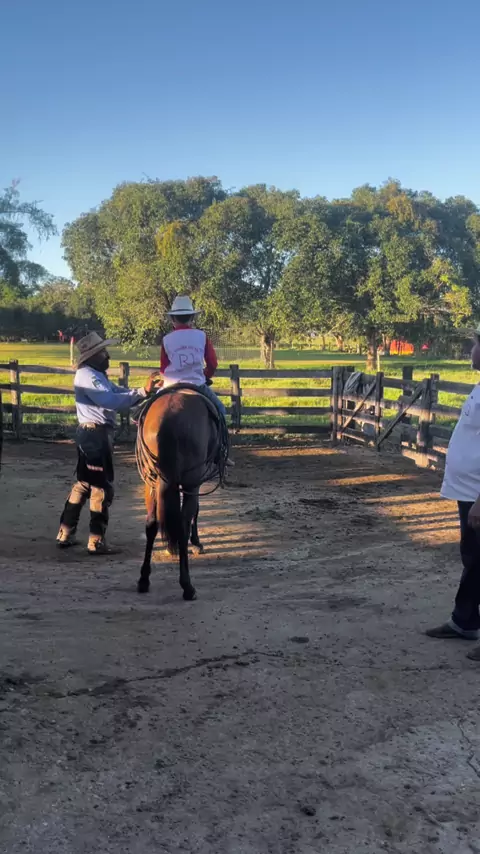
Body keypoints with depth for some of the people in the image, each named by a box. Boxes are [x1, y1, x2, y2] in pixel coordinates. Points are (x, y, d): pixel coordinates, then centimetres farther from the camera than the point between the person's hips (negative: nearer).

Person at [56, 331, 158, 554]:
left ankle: (65, 534, 23)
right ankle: (96, 541, 3)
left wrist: (144, 390, -5)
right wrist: (143, 393, -26)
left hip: (95, 434, 10)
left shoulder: (98, 376, 17)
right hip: (95, 435, -10)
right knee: (102, 486, -4)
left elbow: (119, 392, 10)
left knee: (84, 483, 16)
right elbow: (111, 401, -27)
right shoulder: (87, 376, -15)